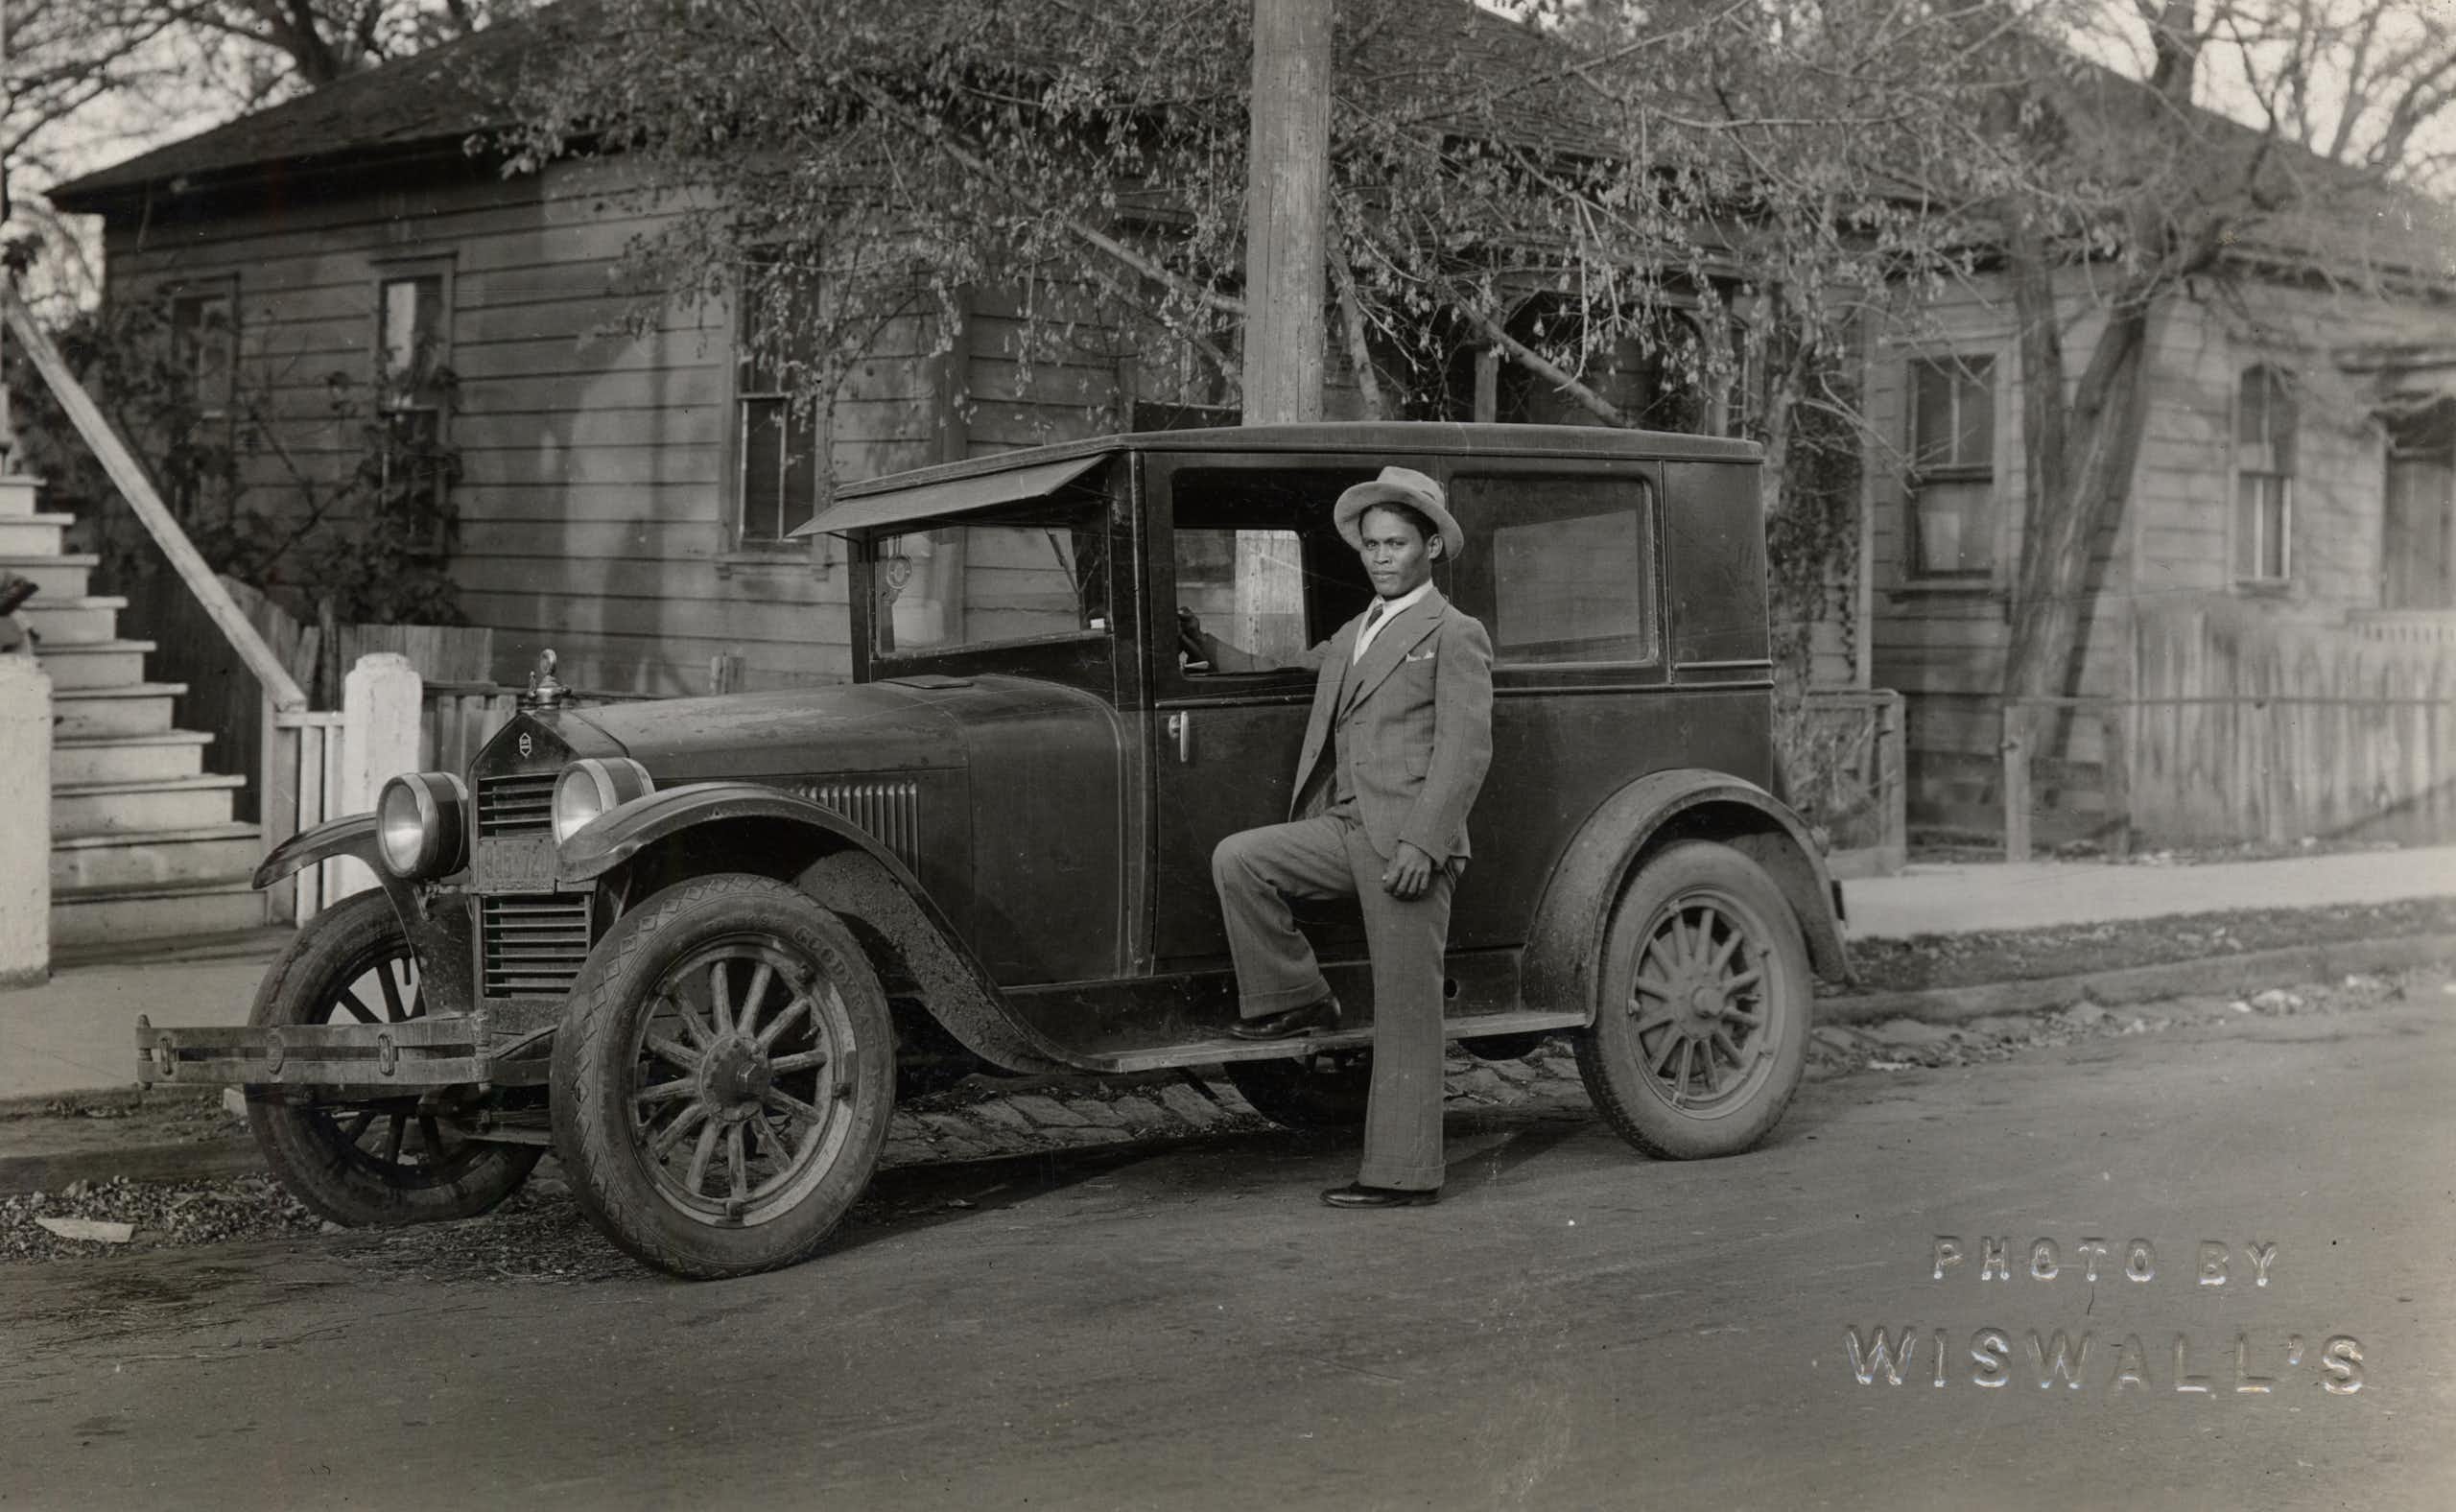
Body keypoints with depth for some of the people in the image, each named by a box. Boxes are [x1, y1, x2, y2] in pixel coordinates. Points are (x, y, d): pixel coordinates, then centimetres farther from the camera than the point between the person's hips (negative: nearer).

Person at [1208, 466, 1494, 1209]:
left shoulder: (1454, 635, -3)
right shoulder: (1346, 641, 20)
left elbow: (1466, 747, -12)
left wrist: (1421, 843, -21)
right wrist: (1304, 835, 16)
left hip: (1408, 840, -7)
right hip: (1342, 830, 7)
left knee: (1404, 1014, -4)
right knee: (1237, 859, -14)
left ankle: (1403, 1171, 2)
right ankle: (1293, 998, 1)